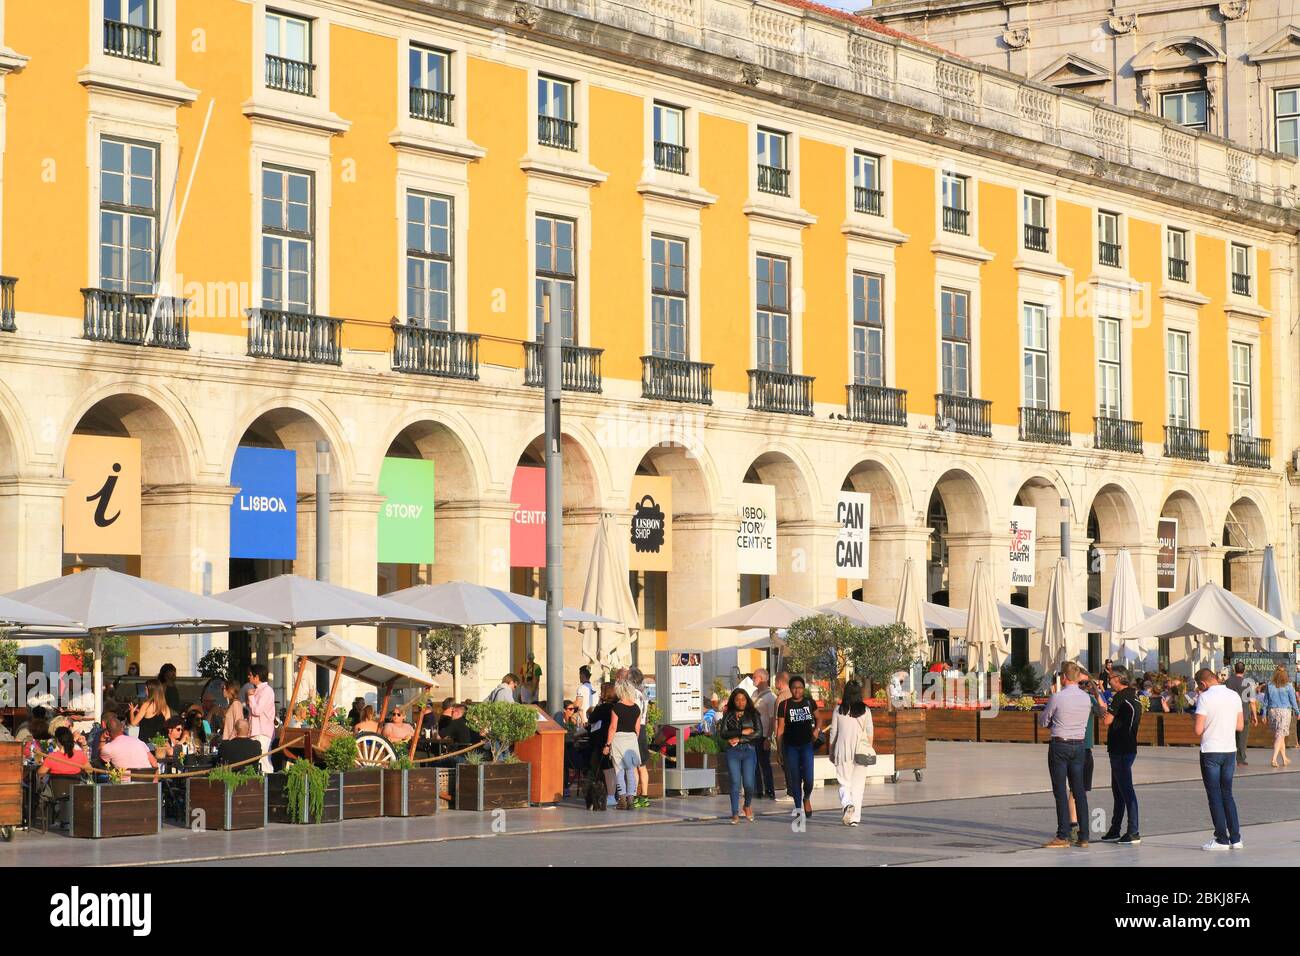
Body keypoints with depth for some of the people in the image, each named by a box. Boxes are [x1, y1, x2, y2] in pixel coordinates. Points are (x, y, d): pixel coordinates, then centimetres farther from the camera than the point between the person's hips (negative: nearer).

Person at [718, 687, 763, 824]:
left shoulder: (753, 714, 6)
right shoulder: (728, 715, 8)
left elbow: (758, 733, -5)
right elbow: (723, 733, -4)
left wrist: (739, 739, -10)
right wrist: (743, 732, -11)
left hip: (749, 751, 0)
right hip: (732, 752, 0)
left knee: (749, 783, -6)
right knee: (735, 783, -5)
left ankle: (748, 806, 23)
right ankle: (735, 814, 0)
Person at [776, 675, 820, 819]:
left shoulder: (809, 702, 5)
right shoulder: (784, 705, 0)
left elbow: (818, 717, 21)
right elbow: (780, 728, 2)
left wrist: (817, 729, 0)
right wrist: (779, 750, 0)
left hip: (807, 744, 0)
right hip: (791, 746, 0)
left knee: (808, 778, -11)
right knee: (794, 779, 3)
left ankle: (807, 798, 19)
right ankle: (798, 808, 15)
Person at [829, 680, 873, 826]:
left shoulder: (838, 710, -1)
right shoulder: (865, 710, -2)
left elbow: (833, 732, 3)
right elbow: (870, 732, 0)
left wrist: (831, 752, 13)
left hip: (843, 750, 0)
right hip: (861, 751, 0)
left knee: (844, 783, 8)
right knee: (858, 784, 7)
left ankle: (846, 804, -22)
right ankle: (854, 818, 6)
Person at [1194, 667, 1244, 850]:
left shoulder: (1205, 698, -13)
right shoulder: (1234, 696, 4)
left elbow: (1198, 730, -15)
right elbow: (1240, 726, 9)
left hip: (1210, 752, -5)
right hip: (1230, 751, 5)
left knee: (1215, 797, 3)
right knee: (1227, 795, 15)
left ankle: (1222, 839, 4)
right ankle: (1235, 838, 12)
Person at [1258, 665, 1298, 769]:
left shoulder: (1269, 685, 0)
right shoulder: (1288, 686, -8)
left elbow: (1265, 701, 5)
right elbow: (1293, 701, -3)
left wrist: (1264, 714, 11)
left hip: (1272, 711, 3)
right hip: (1285, 711, -3)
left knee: (1280, 736, 15)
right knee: (1280, 736, -1)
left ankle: (1285, 759, 24)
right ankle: (1274, 759, -12)